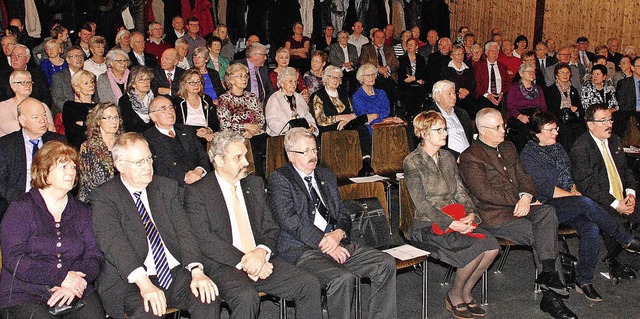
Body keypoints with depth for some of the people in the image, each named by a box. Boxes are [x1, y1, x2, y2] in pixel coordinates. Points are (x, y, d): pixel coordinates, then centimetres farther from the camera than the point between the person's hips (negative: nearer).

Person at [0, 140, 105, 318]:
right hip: (24, 294, -2)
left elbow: (94, 255, 6)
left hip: (75, 292, 3)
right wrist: (62, 277, -16)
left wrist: (76, 284, -14)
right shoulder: (20, 209, 3)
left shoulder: (81, 211, 15)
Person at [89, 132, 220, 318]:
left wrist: (197, 271, -14)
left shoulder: (168, 188, 13)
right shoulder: (103, 198, 0)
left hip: (175, 273, 3)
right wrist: (144, 283, -30)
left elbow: (183, 231, 4)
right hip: (131, 281, -3)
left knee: (208, 299, -23)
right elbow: (113, 243, -15)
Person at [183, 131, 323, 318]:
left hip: (261, 260, 5)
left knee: (310, 285, -14)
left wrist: (262, 251, -10)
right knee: (247, 298, -35)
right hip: (223, 266, -5)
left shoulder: (255, 184, 16)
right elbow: (204, 240, -11)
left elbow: (271, 228, 13)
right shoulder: (196, 192, -1)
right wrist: (244, 261, -19)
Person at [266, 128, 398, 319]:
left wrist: (338, 233, -5)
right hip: (301, 249, -7)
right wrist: (324, 243, -16)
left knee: (386, 263, -10)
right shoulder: (279, 179, 0)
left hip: (337, 243, 7)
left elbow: (343, 213, 18)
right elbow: (290, 221, -12)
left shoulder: (326, 176, 22)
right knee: (342, 278, -32)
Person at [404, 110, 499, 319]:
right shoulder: (412, 162, -7)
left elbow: (461, 192, 13)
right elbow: (421, 203, -13)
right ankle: (454, 296, 0)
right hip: (428, 225, -7)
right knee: (474, 250, -25)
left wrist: (470, 214, -8)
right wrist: (450, 223, -21)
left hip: (457, 221, 7)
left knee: (492, 247, -16)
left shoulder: (448, 158, 16)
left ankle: (465, 292, 4)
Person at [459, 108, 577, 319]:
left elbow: (523, 177, 16)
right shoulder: (470, 158, -6)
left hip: (518, 207, 6)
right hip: (494, 217, -6)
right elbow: (485, 193, -14)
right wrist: (519, 201, -12)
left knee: (548, 212, -25)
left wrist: (526, 197, -8)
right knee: (540, 236, -20)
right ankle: (550, 297, -13)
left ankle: (547, 275, -32)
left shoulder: (508, 147, 19)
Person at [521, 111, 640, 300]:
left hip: (568, 206, 7)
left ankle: (584, 280, -11)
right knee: (585, 203, -31)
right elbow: (545, 189, -12)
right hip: (546, 207, -7)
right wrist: (574, 196, -6)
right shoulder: (528, 155, -5)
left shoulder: (557, 148, 18)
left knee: (591, 229, -21)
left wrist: (574, 191, 2)